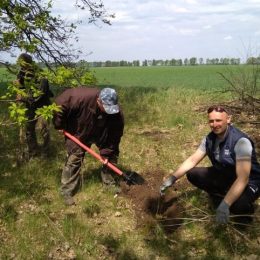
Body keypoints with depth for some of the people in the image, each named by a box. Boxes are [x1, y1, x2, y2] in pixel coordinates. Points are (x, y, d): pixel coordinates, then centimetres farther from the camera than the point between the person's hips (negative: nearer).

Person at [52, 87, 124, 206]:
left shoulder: (117, 114, -32)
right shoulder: (82, 97, -42)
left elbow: (115, 135, -20)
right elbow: (61, 102, -29)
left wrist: (107, 153, -19)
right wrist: (59, 125, -20)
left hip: (101, 135, 3)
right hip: (78, 132, -3)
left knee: (109, 156, 5)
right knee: (74, 159, -7)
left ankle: (109, 183, 27)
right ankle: (67, 192, 3)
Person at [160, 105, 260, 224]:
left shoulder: (240, 141, -30)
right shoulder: (209, 138, -8)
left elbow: (242, 179, -35)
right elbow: (192, 160, -2)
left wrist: (225, 205, -45)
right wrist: (173, 178, -15)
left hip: (247, 183, -6)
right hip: (223, 175, 6)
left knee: (237, 204, -38)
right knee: (192, 174, -7)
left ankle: (245, 208, 1)